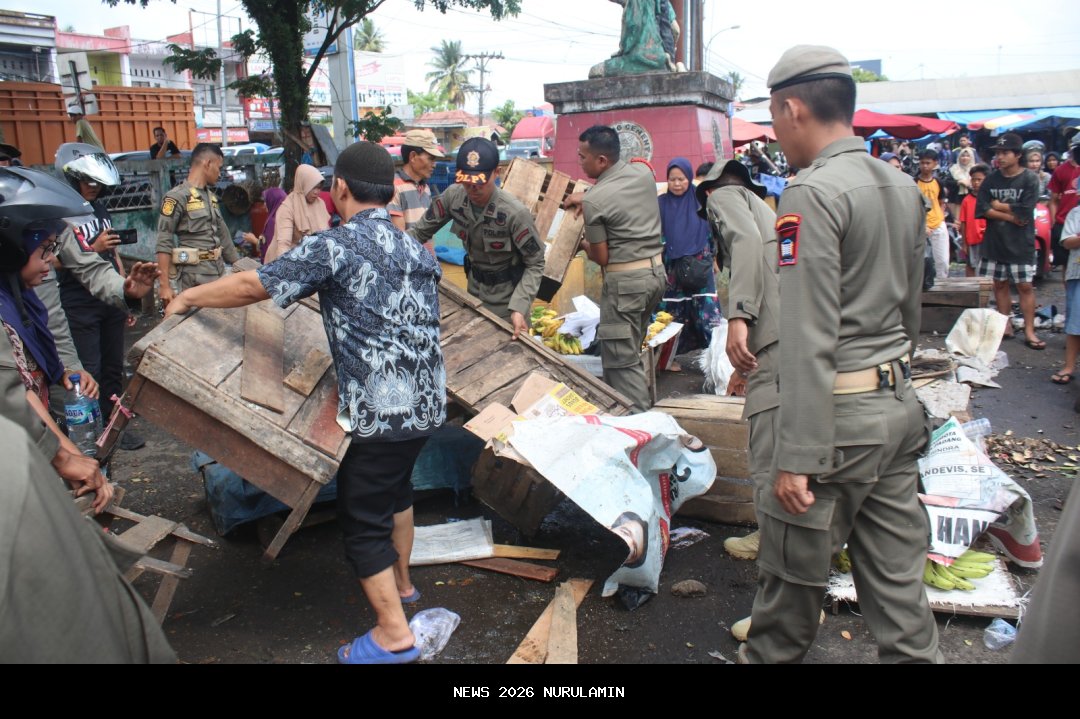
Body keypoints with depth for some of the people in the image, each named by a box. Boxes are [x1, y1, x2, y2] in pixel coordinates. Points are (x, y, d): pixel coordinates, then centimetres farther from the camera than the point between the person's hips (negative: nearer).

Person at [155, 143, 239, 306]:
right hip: (195, 276, -7)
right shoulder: (177, 197, -8)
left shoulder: (211, 197, 16)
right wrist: (165, 286, -17)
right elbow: (164, 244, -12)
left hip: (219, 272, 7)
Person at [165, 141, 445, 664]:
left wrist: (188, 298, 9)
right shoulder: (416, 249, 10)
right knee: (395, 486, 29)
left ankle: (393, 634, 14)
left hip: (381, 410, -8)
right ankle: (399, 582, 46)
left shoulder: (336, 245, -13)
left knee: (362, 518, 6)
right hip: (427, 401, 8)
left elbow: (252, 286, -8)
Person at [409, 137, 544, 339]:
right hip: (474, 288, 5)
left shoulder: (515, 213, -29)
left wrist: (519, 307, -30)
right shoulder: (453, 196, -17)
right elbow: (420, 232, -3)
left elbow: (535, 264, -20)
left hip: (506, 297, -5)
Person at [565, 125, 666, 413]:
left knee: (621, 361, 0)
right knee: (628, 351, 17)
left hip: (625, 281, -8)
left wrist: (581, 243, 12)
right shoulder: (643, 171, 3)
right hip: (656, 271, 8)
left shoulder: (593, 201, -15)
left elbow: (601, 258, -8)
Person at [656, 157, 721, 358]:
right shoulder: (661, 204, 1)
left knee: (706, 310, -5)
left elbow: (711, 232, 11)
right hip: (672, 268, -1)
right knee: (673, 312, 2)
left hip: (700, 267, 1)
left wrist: (714, 258, 12)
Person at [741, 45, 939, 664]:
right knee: (897, 572, 16)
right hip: (900, 406, 8)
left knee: (795, 565, 10)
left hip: (839, 413, -8)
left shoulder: (811, 193, -15)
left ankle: (767, 656, 29)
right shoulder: (905, 187, 11)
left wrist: (796, 457, -19)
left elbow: (809, 340, -21)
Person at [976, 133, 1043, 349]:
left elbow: (1024, 213, -15)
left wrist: (998, 206, -5)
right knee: (999, 284, 8)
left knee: (1025, 286, -2)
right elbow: (982, 209, -6)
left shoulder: (1030, 179, -5)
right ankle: (1006, 326, 18)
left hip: (1020, 243, -4)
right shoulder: (992, 179, 5)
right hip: (994, 242, 4)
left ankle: (1029, 331, 1)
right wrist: (1011, 216, -13)